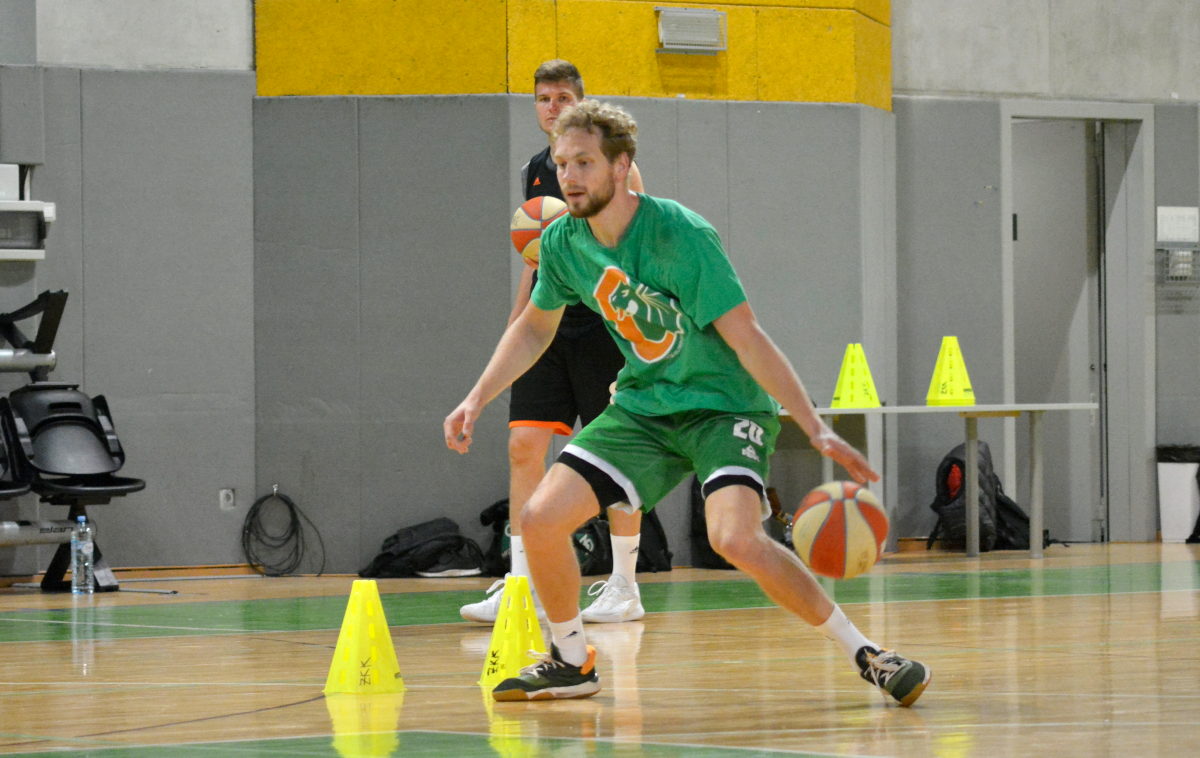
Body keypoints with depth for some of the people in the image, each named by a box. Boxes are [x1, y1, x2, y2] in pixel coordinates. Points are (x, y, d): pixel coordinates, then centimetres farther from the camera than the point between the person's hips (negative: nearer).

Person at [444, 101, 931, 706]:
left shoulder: (679, 236, -23)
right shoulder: (563, 243, -4)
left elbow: (746, 338, -24)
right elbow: (534, 327, 17)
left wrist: (816, 430, -28)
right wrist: (476, 400, 9)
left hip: (725, 403, -6)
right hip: (644, 403, 6)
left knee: (735, 538, -31)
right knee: (540, 519, -9)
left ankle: (865, 655, -16)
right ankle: (572, 662, 16)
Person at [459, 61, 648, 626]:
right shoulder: (535, 173, 15)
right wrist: (513, 328, 20)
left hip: (603, 325, -5)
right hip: (547, 325, 6)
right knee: (524, 445, -6)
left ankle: (625, 587, 8)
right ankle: (522, 588, -6)